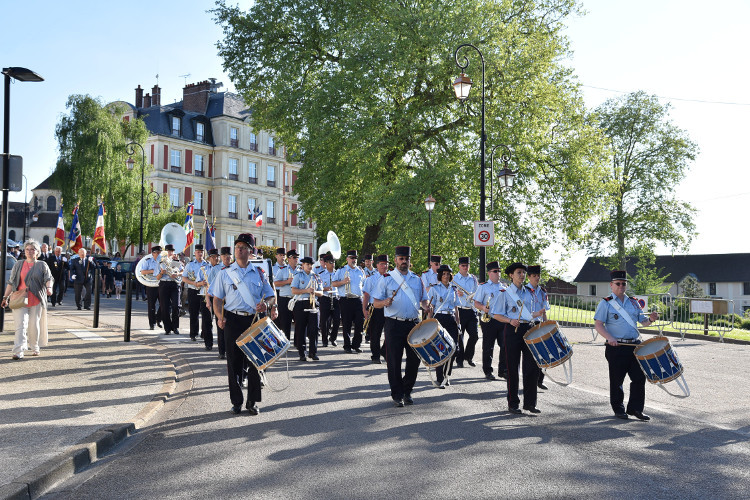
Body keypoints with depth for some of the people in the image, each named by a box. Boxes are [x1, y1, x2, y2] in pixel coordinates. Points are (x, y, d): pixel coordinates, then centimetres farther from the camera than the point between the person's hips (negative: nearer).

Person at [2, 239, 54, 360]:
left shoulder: (42, 265, 8)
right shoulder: (18, 265, 13)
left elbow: (49, 278, -5)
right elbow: (11, 282, 14)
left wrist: (49, 287, -26)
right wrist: (5, 297, 9)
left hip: (36, 300, 0)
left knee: (34, 325, 4)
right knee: (21, 325, -10)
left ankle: (35, 348, 21)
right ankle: (19, 352, -14)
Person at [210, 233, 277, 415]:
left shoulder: (259, 273, 10)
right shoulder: (225, 273, 8)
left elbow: (271, 296, 11)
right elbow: (217, 299, 6)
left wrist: (266, 304, -12)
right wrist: (220, 317, -10)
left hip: (256, 320, 1)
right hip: (233, 320, 0)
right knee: (234, 361, 3)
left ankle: (253, 401, 15)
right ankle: (236, 401, 15)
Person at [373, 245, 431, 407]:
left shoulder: (417, 280, 13)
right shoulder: (387, 279, 2)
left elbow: (423, 299, 19)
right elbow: (375, 302, 0)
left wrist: (426, 306, -4)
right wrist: (384, 302, -23)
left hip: (413, 324, 3)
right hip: (394, 325, -3)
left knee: (414, 359, 5)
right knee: (394, 361, 0)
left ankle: (407, 391, 23)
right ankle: (397, 395, 11)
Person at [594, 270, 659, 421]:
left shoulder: (633, 302, 14)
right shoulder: (606, 303, -1)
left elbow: (643, 321, 16)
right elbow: (598, 325, -8)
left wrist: (651, 319, -7)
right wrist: (609, 338, -23)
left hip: (635, 345, 5)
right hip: (616, 347, -4)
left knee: (639, 377, 1)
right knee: (617, 380, 4)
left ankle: (635, 408, 13)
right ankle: (618, 409, 19)